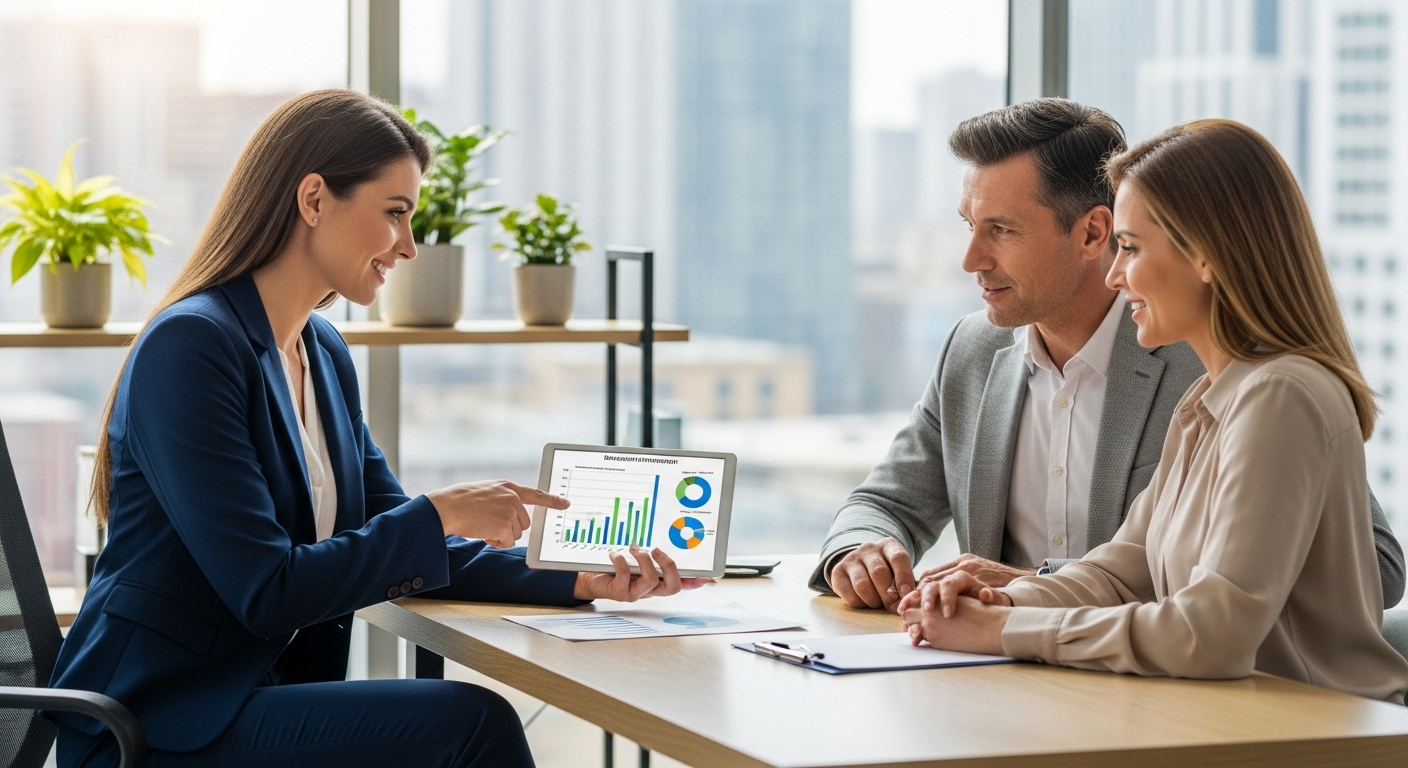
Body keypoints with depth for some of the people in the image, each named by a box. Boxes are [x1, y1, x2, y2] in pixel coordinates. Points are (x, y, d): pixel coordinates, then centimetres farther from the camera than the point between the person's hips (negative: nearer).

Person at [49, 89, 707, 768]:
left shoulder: (325, 354, 13)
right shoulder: (191, 347, -15)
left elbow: (403, 545, 13)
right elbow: (267, 594, -19)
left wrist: (584, 579, 0)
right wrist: (442, 514, -15)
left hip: (263, 699, 8)